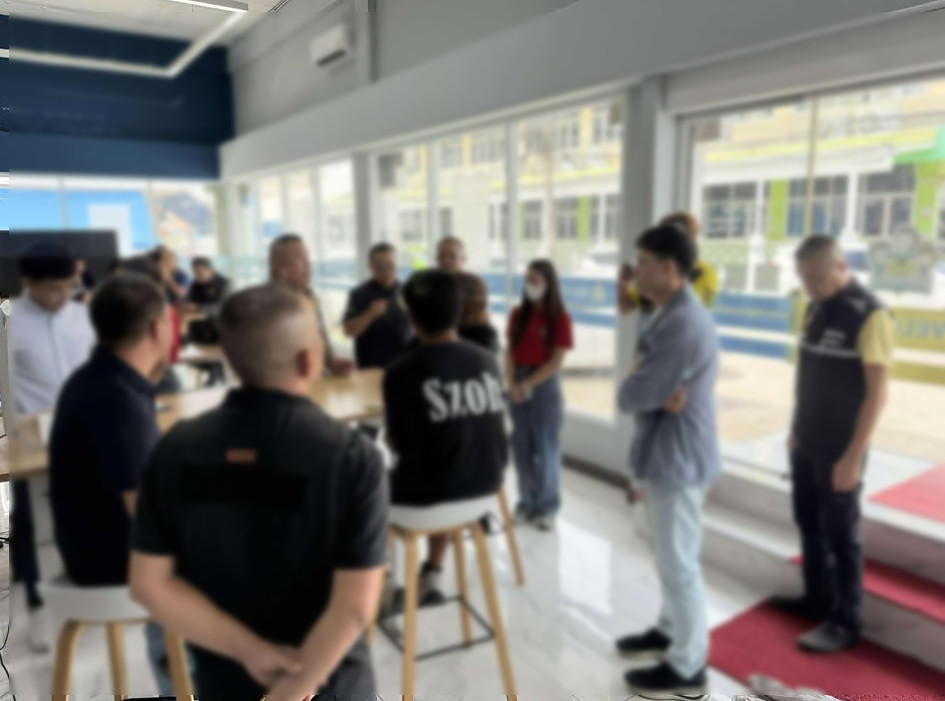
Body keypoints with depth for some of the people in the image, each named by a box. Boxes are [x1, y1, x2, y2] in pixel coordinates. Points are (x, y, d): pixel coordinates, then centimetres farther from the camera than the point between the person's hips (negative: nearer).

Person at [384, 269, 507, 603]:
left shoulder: (402, 372, -17)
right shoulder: (488, 362, -2)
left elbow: (399, 444, -7)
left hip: (427, 494, -4)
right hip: (485, 486, 5)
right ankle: (432, 576, 35)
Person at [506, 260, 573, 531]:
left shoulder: (560, 318, -7)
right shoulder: (518, 314, 7)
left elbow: (556, 361, -11)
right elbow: (510, 352, 4)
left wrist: (528, 385, -13)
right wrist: (512, 383, -9)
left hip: (545, 385, -4)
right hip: (518, 386, 4)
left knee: (546, 447, 3)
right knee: (522, 446, 9)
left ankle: (547, 507, 14)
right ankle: (527, 502, 22)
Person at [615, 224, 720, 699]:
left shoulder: (683, 323, -25)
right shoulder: (675, 315, 10)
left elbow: (634, 395, -25)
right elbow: (649, 388, 10)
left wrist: (637, 388, -5)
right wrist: (657, 397, -10)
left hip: (678, 460, -10)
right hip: (665, 455, 10)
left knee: (679, 565, 4)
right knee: (669, 557, 23)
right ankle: (671, 630, 42)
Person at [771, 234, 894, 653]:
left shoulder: (870, 315, -17)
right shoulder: (816, 308, 5)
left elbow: (877, 390, -17)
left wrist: (854, 456, -17)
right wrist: (796, 429, 15)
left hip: (839, 449, -7)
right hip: (806, 442, 7)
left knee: (840, 534, 5)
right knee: (809, 524, 17)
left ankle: (846, 622, 22)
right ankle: (817, 599, 35)